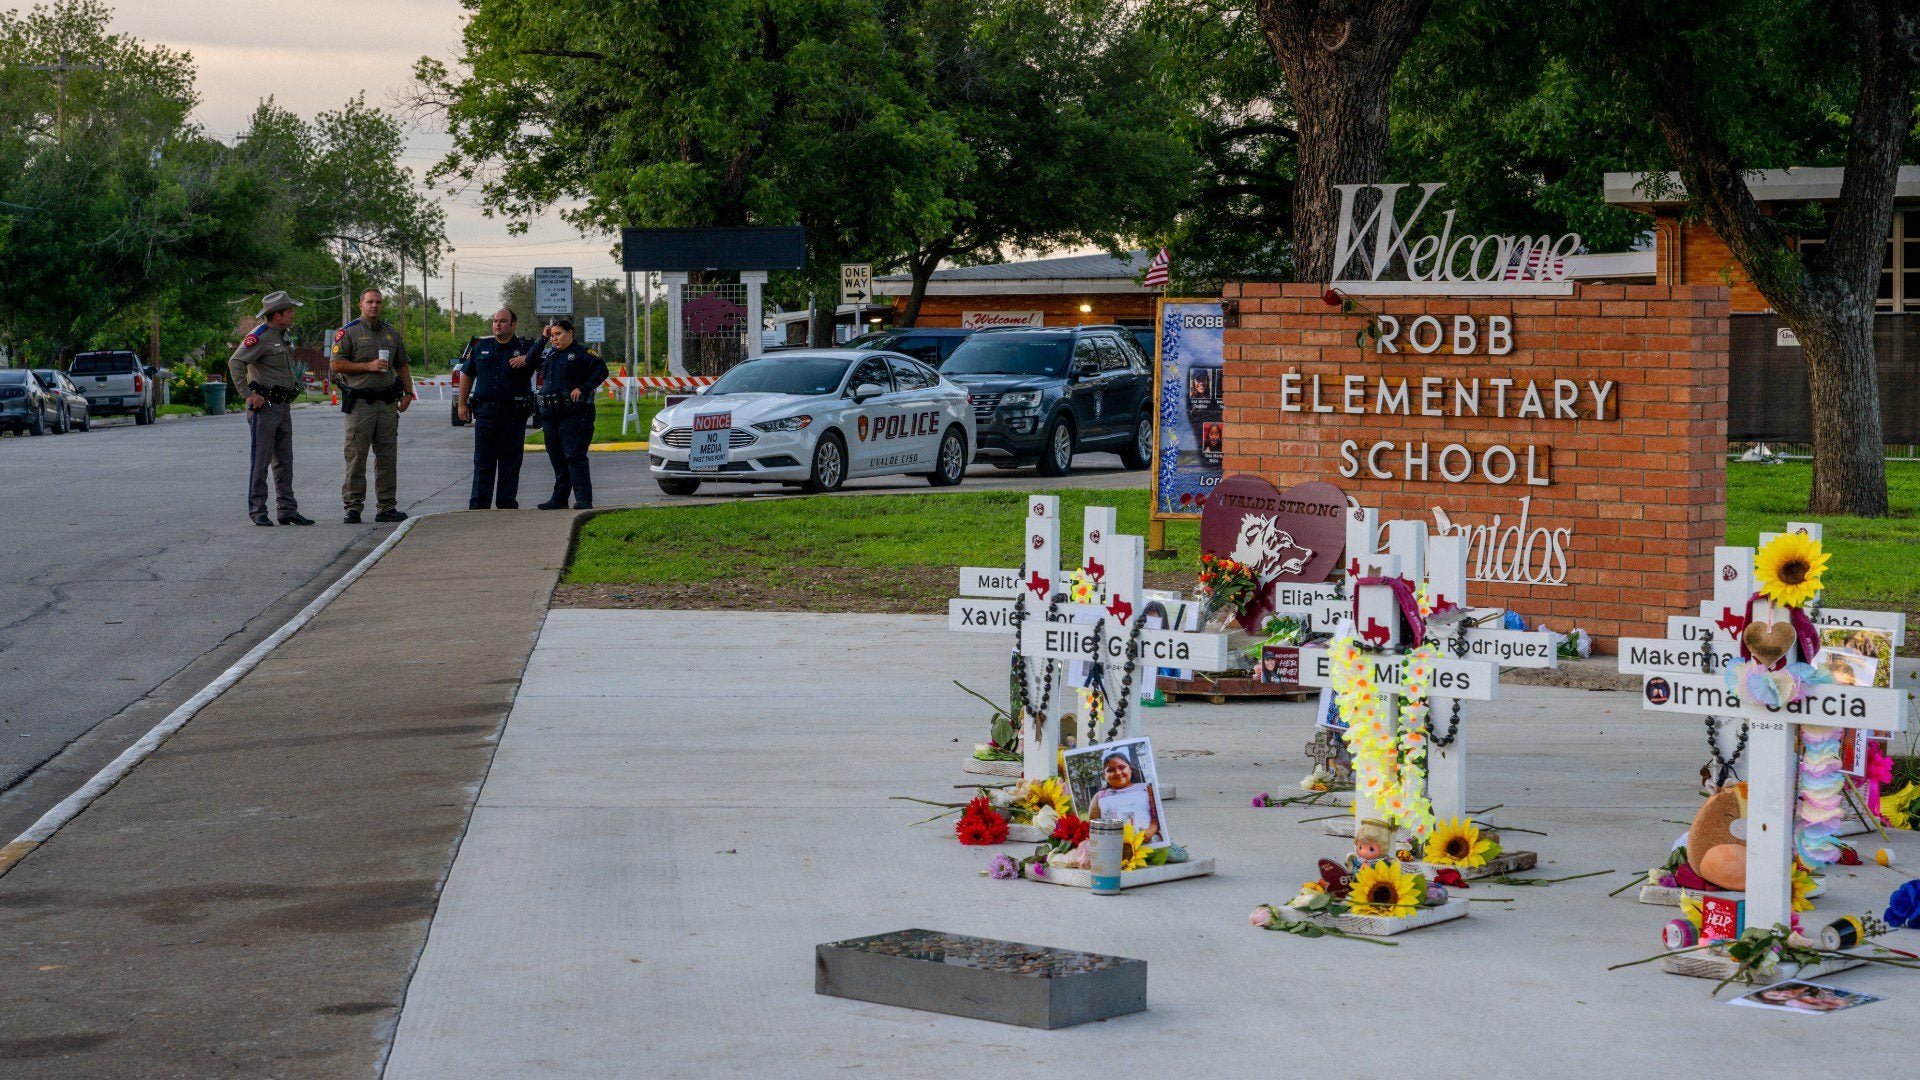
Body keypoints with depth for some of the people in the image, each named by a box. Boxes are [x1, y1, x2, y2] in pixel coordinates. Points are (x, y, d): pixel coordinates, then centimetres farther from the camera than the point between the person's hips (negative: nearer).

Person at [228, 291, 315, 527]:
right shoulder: (260, 336, -13)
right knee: (260, 461, -4)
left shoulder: (283, 337, 16)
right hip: (264, 407, -9)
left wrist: (292, 391, 20)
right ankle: (257, 511, 0)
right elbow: (235, 362, -22)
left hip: (283, 407, 9)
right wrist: (248, 394, -23)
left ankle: (288, 510, 12)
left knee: (284, 461, 9)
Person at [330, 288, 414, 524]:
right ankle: (353, 507, -2)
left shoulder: (391, 333, 16)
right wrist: (368, 366, -13)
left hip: (387, 404, 5)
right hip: (360, 404, -5)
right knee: (356, 457, -5)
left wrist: (408, 392, 11)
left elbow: (402, 365, 22)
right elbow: (337, 364, -6)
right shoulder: (348, 332, 0)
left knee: (387, 457, 5)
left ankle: (387, 507, 9)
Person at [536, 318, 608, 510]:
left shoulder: (582, 353, -3)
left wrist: (582, 389, -18)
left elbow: (601, 370, -10)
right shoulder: (549, 353, 18)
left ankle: (583, 499, -13)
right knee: (557, 459, 11)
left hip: (574, 413, -7)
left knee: (575, 456, -13)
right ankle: (559, 499, 17)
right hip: (550, 413, 7)